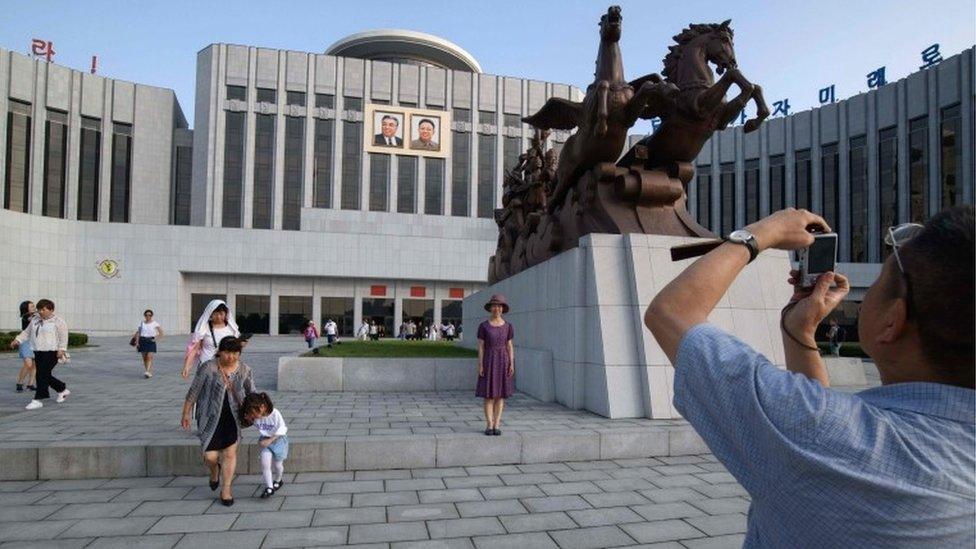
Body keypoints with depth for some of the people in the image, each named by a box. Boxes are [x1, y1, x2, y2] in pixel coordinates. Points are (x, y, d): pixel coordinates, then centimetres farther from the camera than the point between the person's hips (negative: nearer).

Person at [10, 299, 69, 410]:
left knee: (42, 375, -12)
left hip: (52, 352, -7)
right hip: (38, 352, 7)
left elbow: (63, 336, -9)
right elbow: (27, 332, 21)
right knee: (45, 376, 10)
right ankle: (63, 390, 28)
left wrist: (61, 349, -17)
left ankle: (38, 400, -8)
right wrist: (17, 340, 6)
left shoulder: (58, 321, -6)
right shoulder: (35, 320, 14)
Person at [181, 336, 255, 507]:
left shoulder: (244, 370, -7)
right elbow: (193, 391, -6)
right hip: (210, 417, -2)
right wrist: (186, 414, 1)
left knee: (230, 453, 0)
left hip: (232, 417, 2)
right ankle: (214, 470, 36)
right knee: (211, 457, 0)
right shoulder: (207, 368, -16)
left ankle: (226, 490, 16)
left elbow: (251, 392, 9)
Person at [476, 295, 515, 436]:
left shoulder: (508, 326, 3)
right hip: (489, 361, -2)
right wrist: (480, 365, -9)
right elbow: (480, 346, -3)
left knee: (500, 394, 4)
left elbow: (509, 346, 4)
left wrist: (512, 364, -4)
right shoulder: (483, 326, -3)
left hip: (503, 361, 2)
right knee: (489, 394, -1)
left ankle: (496, 425, 11)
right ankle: (489, 425, 8)